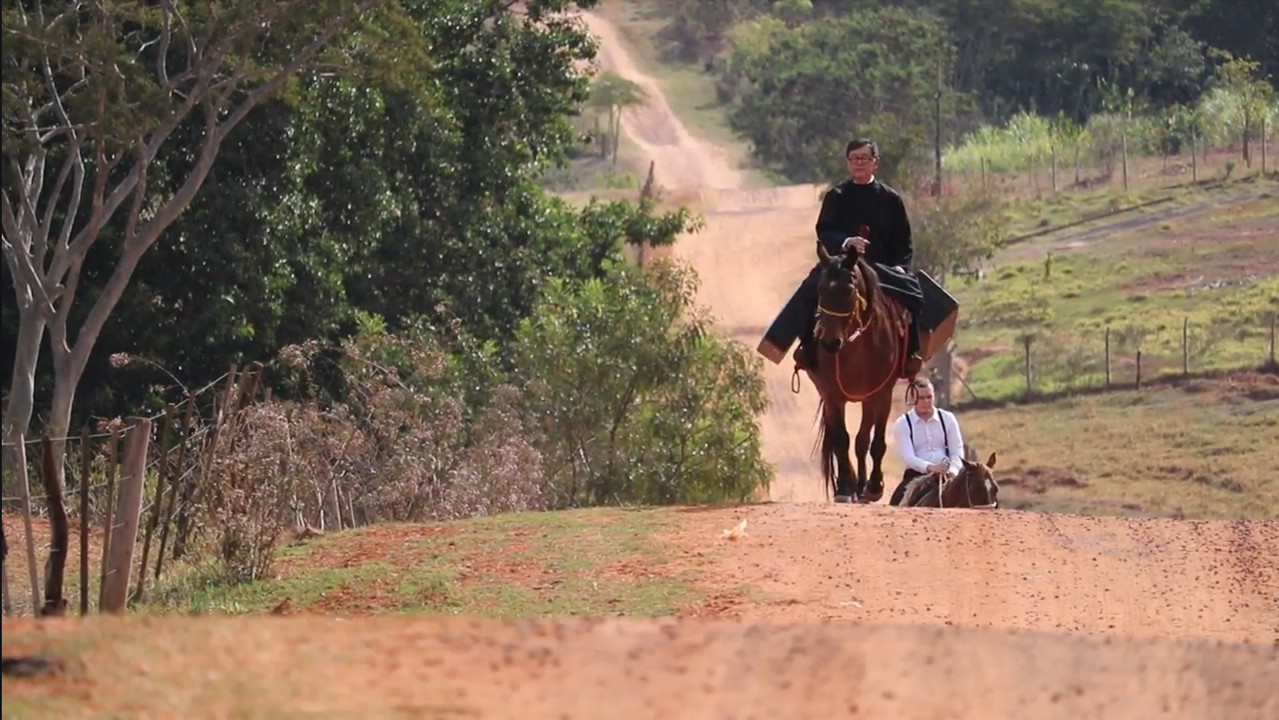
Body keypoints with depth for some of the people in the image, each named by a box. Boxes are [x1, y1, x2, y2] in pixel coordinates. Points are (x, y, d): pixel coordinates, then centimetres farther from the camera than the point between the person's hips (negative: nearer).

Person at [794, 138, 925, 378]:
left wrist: (900, 266, -8)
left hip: (883, 266, 1)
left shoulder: (890, 199, 9)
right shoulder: (836, 197, 7)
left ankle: (909, 354, -10)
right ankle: (809, 348, -16)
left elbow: (904, 240, 10)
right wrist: (846, 242, -24)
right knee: (812, 290, -28)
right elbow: (824, 232, -4)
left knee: (911, 293, -24)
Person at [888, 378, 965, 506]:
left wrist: (953, 470, -19)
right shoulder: (902, 424, 0)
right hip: (917, 474, -2)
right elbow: (908, 456, -12)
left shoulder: (948, 418, 8)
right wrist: (930, 467, -31)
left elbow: (957, 451, 4)